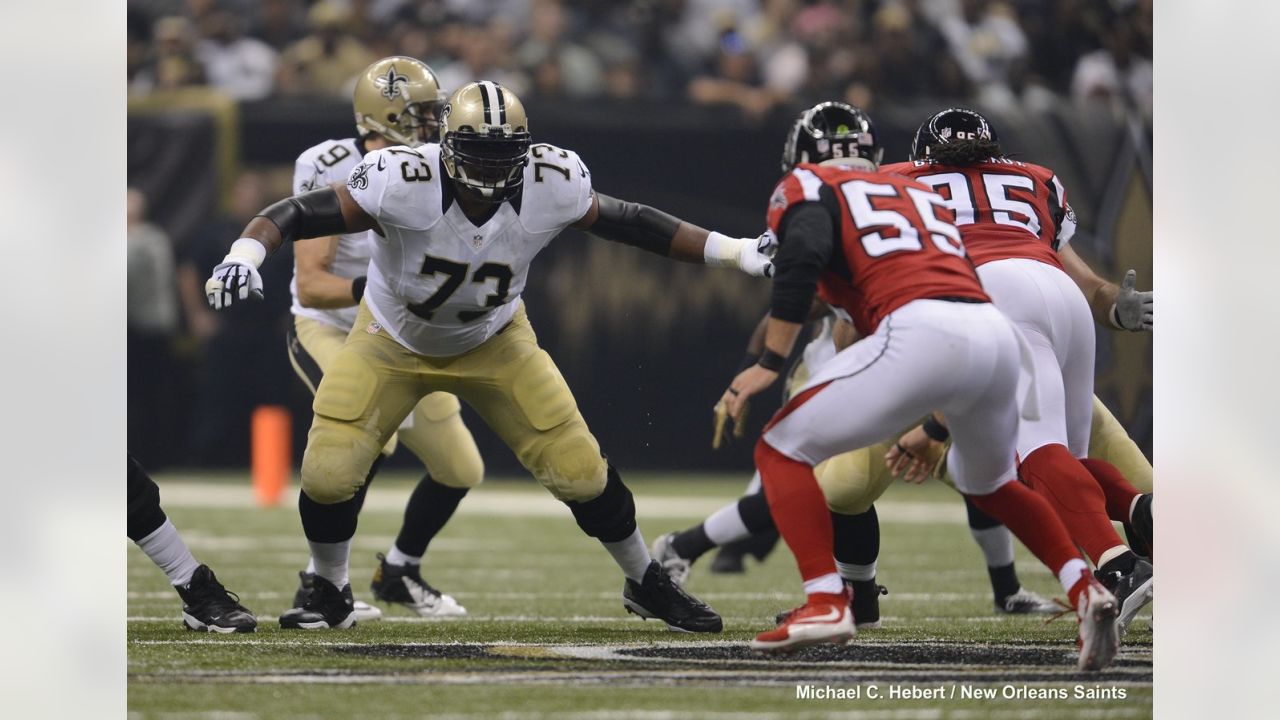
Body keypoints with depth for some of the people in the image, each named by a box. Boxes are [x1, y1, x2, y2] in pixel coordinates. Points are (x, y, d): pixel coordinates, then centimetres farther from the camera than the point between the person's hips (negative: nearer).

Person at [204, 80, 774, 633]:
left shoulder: (550, 186, -26)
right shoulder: (404, 183, -35)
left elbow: (629, 223, -11)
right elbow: (299, 214, -33)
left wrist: (734, 250, -11)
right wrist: (245, 253, -53)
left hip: (492, 344, 2)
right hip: (394, 343, -2)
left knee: (579, 470, -3)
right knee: (327, 474, -14)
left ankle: (646, 585, 23)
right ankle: (330, 594, 15)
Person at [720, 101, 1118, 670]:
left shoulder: (809, 186, 16)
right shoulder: (919, 194, 34)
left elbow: (802, 256, -6)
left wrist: (769, 363, -6)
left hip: (922, 332, -6)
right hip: (998, 334, 6)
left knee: (782, 450, 8)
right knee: (987, 480, 33)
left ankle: (825, 600, -9)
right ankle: (1085, 590, 15)